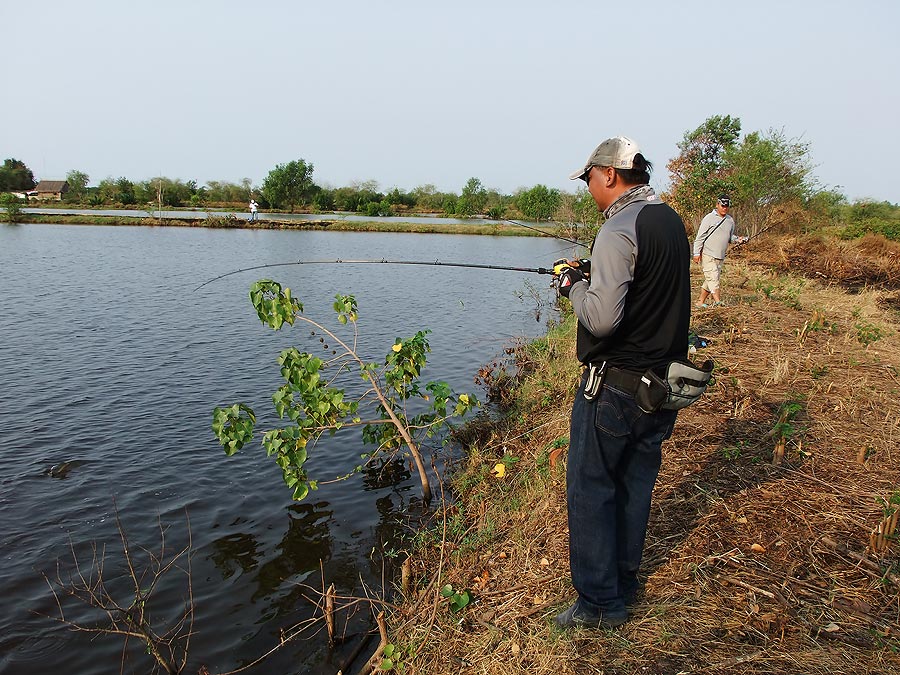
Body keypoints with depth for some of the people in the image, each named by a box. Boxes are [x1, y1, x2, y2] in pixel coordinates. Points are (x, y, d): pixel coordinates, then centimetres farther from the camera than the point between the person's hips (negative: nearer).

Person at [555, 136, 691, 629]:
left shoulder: (619, 230, -19)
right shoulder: (671, 221, 9)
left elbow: (602, 318, -27)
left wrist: (573, 287, -8)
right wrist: (593, 279, 11)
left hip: (615, 385, -9)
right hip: (664, 381, 9)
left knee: (590, 489, 4)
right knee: (635, 483, 19)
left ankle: (600, 602, 14)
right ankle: (624, 580, 35)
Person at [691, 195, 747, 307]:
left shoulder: (730, 220, 14)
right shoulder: (709, 218, -5)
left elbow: (730, 237, 24)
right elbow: (700, 237, -6)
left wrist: (737, 239, 2)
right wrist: (696, 253, -11)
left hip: (720, 256, 6)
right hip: (708, 255, -6)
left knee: (710, 280, 9)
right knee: (713, 278, -13)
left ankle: (700, 302, 16)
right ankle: (718, 301, -14)